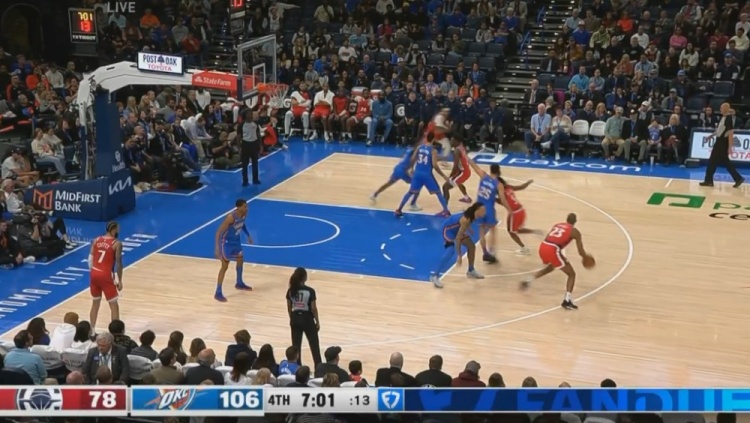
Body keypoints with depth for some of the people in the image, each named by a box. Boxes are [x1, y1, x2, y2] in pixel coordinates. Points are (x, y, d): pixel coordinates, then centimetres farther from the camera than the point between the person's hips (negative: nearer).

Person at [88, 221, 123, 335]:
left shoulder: (96, 240, 10)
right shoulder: (117, 244, -7)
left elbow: (90, 259, 8)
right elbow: (118, 263, -9)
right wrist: (119, 281, -2)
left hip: (94, 274, 6)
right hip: (106, 275, -6)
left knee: (95, 303, 19)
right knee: (114, 305, 5)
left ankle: (92, 331, 23)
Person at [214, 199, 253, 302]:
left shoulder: (244, 214, -9)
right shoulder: (231, 217, -33)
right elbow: (219, 232, -32)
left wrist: (248, 235, 21)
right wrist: (217, 247, -37)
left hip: (236, 240, 8)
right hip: (226, 242, -8)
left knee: (240, 259, 22)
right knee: (225, 266, -5)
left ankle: (239, 283, 46)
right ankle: (218, 293, 1)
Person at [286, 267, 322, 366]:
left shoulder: (291, 291, -5)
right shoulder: (310, 291, -17)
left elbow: (289, 308, 3)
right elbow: (313, 308, -12)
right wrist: (317, 321, 0)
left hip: (295, 319, 3)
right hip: (307, 319, -3)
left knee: (296, 345, 13)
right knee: (314, 345, 9)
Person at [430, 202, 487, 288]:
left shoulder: (472, 216, -13)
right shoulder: (466, 220, -38)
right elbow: (457, 238, -38)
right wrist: (459, 256, -38)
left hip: (457, 228, 10)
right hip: (448, 229, -10)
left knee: (471, 246, 12)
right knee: (451, 251, -26)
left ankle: (471, 271, 32)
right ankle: (435, 276, -23)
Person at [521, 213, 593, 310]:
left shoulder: (557, 225, 26)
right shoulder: (575, 231, 9)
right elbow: (581, 252, 5)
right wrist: (587, 257, 29)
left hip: (542, 247, 6)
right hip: (553, 250, -6)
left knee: (549, 267, 39)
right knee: (571, 274, 7)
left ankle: (527, 282, 40)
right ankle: (567, 301, -7)